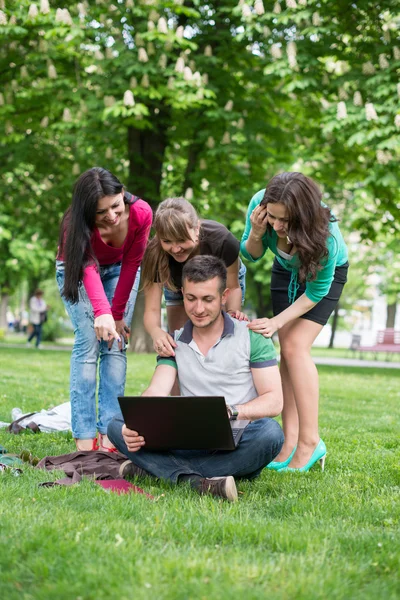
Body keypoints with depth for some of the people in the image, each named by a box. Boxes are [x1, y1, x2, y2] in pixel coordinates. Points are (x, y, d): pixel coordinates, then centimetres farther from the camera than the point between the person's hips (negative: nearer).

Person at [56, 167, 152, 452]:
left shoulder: (141, 213, -31)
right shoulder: (76, 226, -36)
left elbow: (131, 265, -22)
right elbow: (89, 270, -50)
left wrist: (118, 315, -22)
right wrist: (102, 313, -66)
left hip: (118, 270, 2)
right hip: (77, 269, -2)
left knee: (116, 344, -12)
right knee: (88, 343, -17)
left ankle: (109, 434, -14)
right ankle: (84, 439, -19)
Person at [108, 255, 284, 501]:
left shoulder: (252, 337, 2)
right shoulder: (174, 343, 11)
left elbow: (274, 401, -5)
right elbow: (156, 394, -3)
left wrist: (232, 412, -24)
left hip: (238, 445, -2)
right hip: (191, 442, 2)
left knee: (270, 432, -36)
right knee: (118, 426, -17)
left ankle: (154, 468, -30)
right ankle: (197, 481, -40)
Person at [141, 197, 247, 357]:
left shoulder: (222, 240, -41)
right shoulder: (154, 253, -39)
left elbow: (232, 287, -24)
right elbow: (152, 310, -38)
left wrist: (232, 311, -47)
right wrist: (156, 332, -62)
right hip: (179, 286, 1)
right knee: (177, 345, -5)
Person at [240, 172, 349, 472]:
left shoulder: (326, 235, -40)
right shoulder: (259, 204, -30)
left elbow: (317, 290, -26)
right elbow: (252, 255, -11)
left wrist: (277, 322, -30)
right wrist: (255, 234, -33)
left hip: (326, 273, -4)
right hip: (286, 270, 4)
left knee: (296, 346, -18)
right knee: (288, 351, -5)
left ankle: (310, 442, -13)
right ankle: (290, 442, -4)